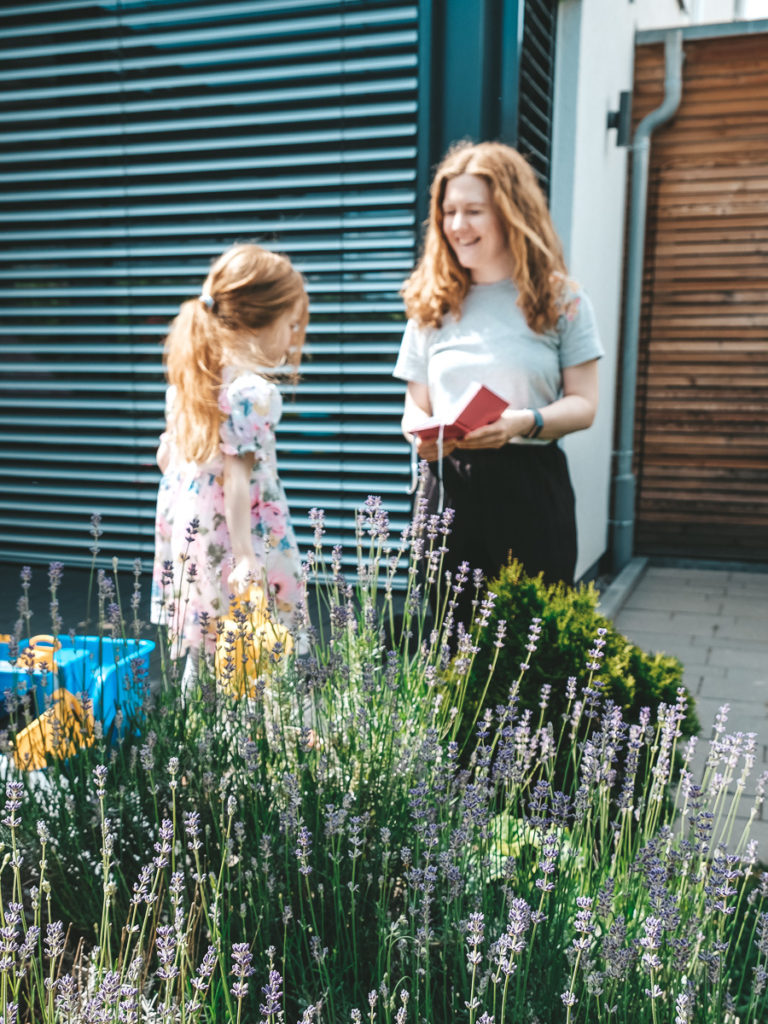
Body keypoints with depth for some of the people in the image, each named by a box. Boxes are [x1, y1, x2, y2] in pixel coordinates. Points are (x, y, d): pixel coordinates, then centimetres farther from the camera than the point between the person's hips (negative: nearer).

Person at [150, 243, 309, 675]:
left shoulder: (191, 378, 8)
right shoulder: (253, 391, -17)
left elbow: (166, 455, 16)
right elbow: (237, 478, -21)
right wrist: (244, 556, -21)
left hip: (187, 530, 9)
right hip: (228, 537, -9)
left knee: (200, 654, 16)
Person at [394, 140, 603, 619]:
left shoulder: (561, 301, 5)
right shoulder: (431, 305, 12)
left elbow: (583, 404, 0)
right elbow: (415, 406, 13)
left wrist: (525, 423, -19)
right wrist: (422, 435, -10)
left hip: (532, 488, -2)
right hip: (451, 487, 2)